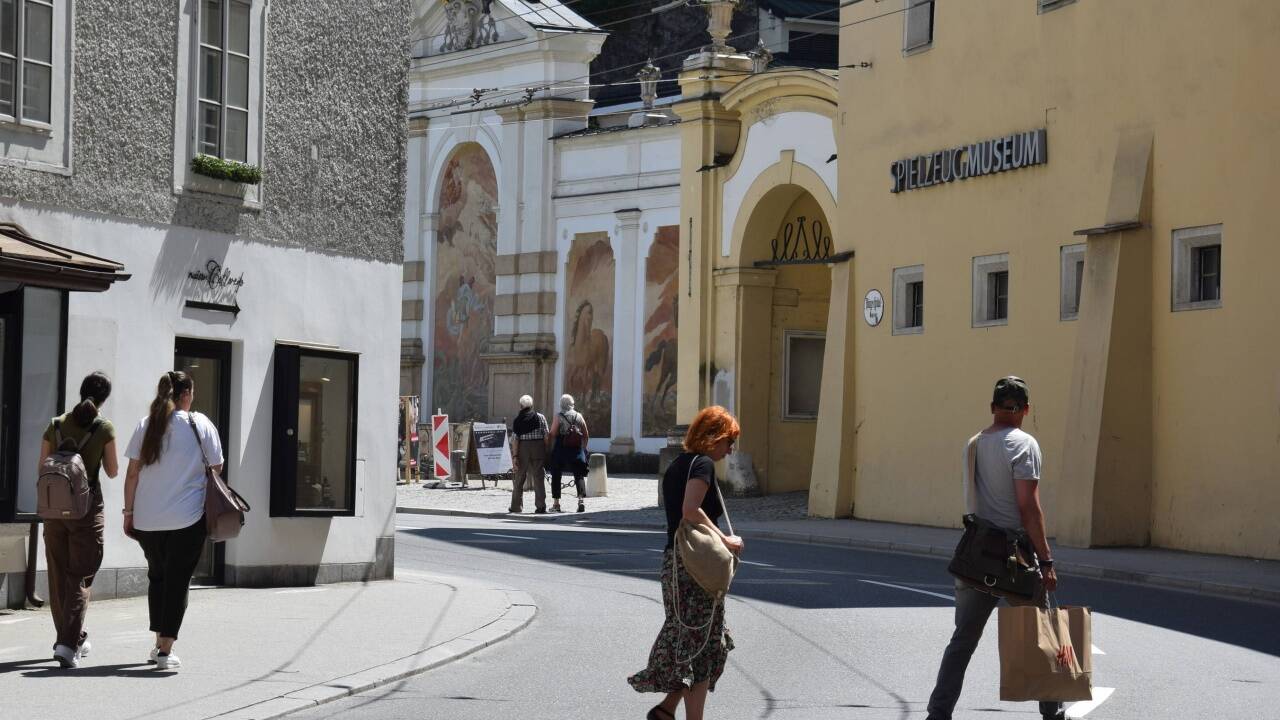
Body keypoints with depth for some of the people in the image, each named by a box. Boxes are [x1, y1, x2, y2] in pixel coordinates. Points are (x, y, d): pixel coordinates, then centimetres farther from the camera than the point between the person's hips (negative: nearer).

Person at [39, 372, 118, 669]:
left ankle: (74, 639, 25)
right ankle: (68, 644, -15)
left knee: (58, 575, 14)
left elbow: (42, 467, 6)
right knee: (80, 577, -1)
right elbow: (112, 471, 0)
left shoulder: (56, 425, 3)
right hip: (87, 509, -3)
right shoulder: (104, 428, -6)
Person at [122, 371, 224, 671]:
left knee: (157, 576, 18)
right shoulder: (199, 424, -2)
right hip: (188, 519, -3)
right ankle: (165, 650, -5)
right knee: (177, 581, 1)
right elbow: (216, 468, 1)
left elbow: (132, 473, 3)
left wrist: (129, 512, 9)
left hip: (147, 518, 3)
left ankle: (159, 643, 22)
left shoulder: (146, 425, 4)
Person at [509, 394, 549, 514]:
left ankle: (516, 505, 20)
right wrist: (546, 452, 4)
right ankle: (541, 506, -7)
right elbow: (546, 436, -2)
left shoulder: (517, 420, 1)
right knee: (538, 477, 0)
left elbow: (515, 439, -4)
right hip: (538, 448, 0)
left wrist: (515, 456, -5)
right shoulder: (540, 417, 1)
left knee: (519, 477, 13)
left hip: (523, 448, 0)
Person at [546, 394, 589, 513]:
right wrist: (583, 448, 20)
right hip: (576, 450, 2)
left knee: (556, 476, 8)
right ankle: (581, 499, -10)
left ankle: (556, 503, 8)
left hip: (560, 449, -2)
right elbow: (586, 435, 10)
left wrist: (550, 448, -1)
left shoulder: (559, 417, -5)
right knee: (579, 475, 6)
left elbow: (552, 435, -10)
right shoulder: (579, 416, 6)